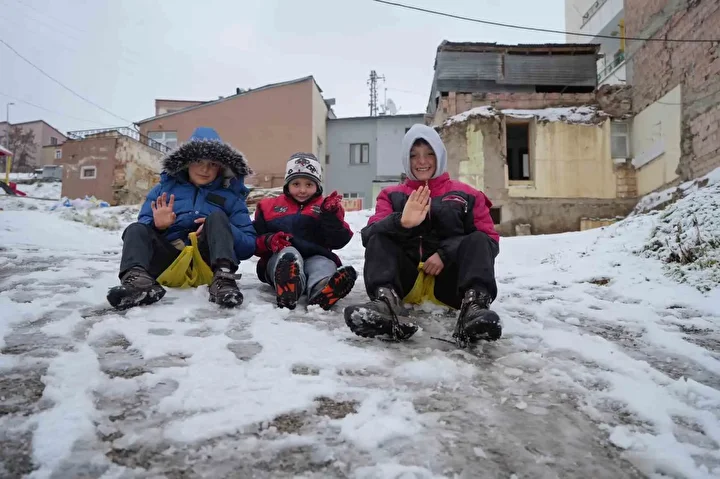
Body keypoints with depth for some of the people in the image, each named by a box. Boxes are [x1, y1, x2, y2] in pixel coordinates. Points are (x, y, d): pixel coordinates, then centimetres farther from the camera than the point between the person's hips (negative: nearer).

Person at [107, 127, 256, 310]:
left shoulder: (230, 196, 15)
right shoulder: (164, 187, 18)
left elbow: (249, 246, 7)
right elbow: (141, 230, 10)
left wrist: (217, 230, -12)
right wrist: (157, 226, -13)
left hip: (206, 261, -1)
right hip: (169, 260, 1)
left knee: (217, 217, -21)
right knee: (136, 229, -20)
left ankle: (223, 277, -47)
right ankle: (138, 278, -52)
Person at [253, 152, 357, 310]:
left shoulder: (325, 207, 16)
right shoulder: (269, 207, 18)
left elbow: (337, 241, 1)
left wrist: (331, 214, -15)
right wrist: (269, 241, -13)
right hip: (279, 260, -1)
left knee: (323, 264, -33)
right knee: (289, 253, -34)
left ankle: (321, 291, -71)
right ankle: (288, 291, -70)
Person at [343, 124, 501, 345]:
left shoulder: (467, 195, 16)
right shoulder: (391, 195, 16)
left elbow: (489, 239, 4)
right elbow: (369, 235, -2)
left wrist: (445, 254, -14)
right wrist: (402, 223, -25)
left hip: (448, 276, 0)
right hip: (405, 277, 1)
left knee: (478, 241, -22)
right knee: (378, 239, -20)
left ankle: (475, 304, -50)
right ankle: (387, 300, -49)